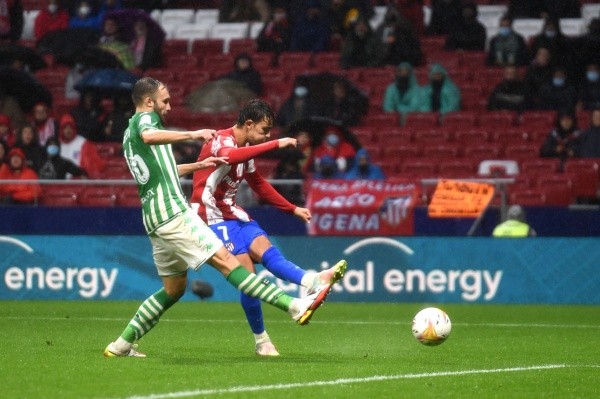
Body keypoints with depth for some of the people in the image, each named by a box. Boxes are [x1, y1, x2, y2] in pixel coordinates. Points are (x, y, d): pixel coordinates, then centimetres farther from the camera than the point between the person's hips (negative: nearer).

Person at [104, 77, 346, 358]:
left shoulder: (129, 135, 24)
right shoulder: (144, 119, -5)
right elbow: (149, 136, -32)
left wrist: (199, 165, 35)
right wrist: (191, 135, -41)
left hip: (155, 219, 10)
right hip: (172, 212, -10)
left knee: (174, 288, 17)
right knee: (225, 260, -18)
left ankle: (121, 345, 16)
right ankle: (295, 306, -26)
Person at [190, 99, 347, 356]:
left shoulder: (246, 150, 14)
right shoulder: (221, 141, -15)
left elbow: (259, 185, 29)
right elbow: (230, 156, -40)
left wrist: (293, 209, 29)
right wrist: (275, 145, -39)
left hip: (234, 214, 8)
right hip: (214, 218, -8)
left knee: (265, 249, -17)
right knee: (247, 272, -17)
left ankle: (313, 282, -39)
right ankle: (261, 341, -15)